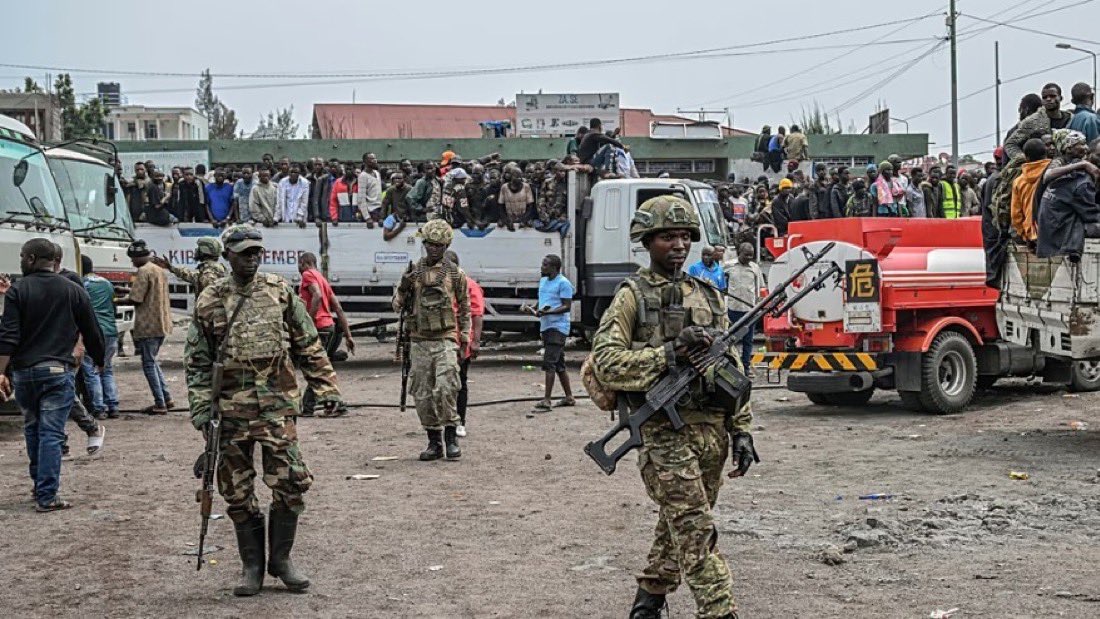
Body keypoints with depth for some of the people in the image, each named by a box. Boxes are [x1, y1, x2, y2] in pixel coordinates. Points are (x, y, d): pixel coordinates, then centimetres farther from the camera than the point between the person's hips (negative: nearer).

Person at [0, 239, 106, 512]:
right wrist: (100, 362, 22)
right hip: (58, 371, -1)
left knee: (32, 429, 18)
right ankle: (47, 497, -6)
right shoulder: (74, 292, 2)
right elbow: (92, 334, 6)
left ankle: (40, 486, 28)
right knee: (51, 433, -2)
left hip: (23, 371, 1)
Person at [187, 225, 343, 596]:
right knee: (238, 492, 5)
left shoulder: (280, 292, 4)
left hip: (277, 405, 0)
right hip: (231, 409, 0)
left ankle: (281, 559, 13)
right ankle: (252, 566, 18)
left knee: (290, 483, -5)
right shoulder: (210, 301, 2)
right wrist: (200, 408, -2)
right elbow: (197, 361, 6)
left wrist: (326, 387, 6)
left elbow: (308, 345, 9)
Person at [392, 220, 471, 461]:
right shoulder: (413, 272, 10)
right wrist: (404, 284, -8)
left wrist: (465, 335, 7)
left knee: (445, 389, -17)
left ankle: (451, 438, -4)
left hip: (445, 340, -3)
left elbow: (464, 307, 13)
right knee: (423, 395, 4)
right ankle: (434, 442, 14)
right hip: (419, 341, 3)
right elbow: (397, 305, 10)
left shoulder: (455, 274, 5)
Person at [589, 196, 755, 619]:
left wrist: (741, 431, 9)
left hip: (712, 429, 6)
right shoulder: (632, 296, -1)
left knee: (677, 526, 14)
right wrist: (669, 353, -19)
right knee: (697, 532, -11)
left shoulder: (709, 297, 16)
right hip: (665, 430, -6)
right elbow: (605, 362, -11)